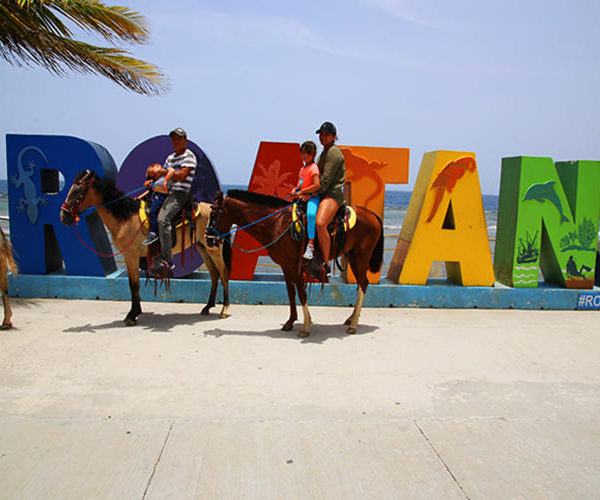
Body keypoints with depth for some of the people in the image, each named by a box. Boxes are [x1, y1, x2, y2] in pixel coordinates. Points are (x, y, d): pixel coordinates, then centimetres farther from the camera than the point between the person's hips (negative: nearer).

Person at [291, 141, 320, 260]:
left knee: (311, 214, -37)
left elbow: (317, 185, -20)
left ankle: (310, 245, -42)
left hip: (312, 197, -10)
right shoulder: (302, 168, 18)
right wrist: (295, 189, 6)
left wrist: (301, 192, -15)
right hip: (302, 198, 10)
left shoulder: (313, 168, -8)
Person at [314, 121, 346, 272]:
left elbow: (326, 179, -16)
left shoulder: (334, 152, -10)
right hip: (322, 194, 11)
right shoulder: (323, 153, 21)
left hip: (333, 194, -11)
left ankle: (326, 265, -28)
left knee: (320, 223, -32)